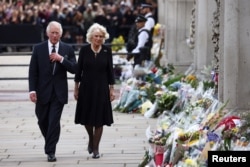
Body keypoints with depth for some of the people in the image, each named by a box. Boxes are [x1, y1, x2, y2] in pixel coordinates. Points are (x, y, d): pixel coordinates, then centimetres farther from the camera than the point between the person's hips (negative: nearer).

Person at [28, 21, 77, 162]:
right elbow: (33, 71, -1)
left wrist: (61, 59, -17)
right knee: (42, 121, 11)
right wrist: (32, 90, -10)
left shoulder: (68, 49, 1)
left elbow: (74, 69, -4)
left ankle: (51, 151, -1)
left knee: (54, 121, -8)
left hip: (59, 92, -1)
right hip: (43, 91, 1)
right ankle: (50, 143, 36)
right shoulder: (38, 49, 0)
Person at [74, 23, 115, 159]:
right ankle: (91, 138, 36)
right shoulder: (84, 50, -3)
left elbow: (110, 70, 1)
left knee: (99, 119, 0)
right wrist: (76, 88, 2)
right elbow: (79, 70, 2)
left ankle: (95, 148, 9)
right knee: (86, 117, 7)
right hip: (86, 88, 0)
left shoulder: (107, 51, -2)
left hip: (101, 88, 0)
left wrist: (111, 89, -1)